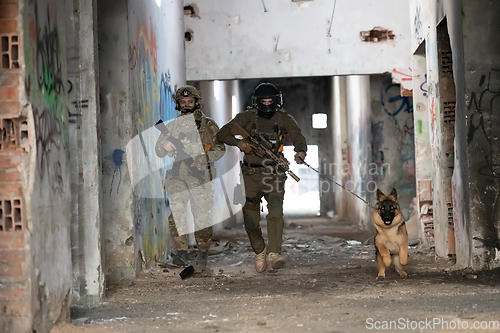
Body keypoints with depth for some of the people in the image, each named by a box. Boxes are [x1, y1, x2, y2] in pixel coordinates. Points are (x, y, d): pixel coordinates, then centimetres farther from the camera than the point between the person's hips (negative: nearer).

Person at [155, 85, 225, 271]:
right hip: (177, 175, 2)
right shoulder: (172, 125, 16)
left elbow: (219, 149, 4)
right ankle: (181, 252, -10)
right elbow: (159, 152, 17)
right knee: (176, 213, -12)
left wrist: (201, 159, -12)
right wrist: (165, 145, -8)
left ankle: (203, 252, 11)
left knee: (202, 216, -3)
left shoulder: (208, 125, 9)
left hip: (201, 176, -2)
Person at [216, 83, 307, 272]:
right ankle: (259, 251, 29)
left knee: (276, 212, -22)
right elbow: (222, 134, 1)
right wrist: (238, 143, -20)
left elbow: (297, 136, -11)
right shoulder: (247, 117, 1)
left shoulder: (283, 119, 2)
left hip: (274, 174, -1)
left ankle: (274, 255, -27)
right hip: (251, 174, 1)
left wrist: (300, 151, -34)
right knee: (250, 219, 3)